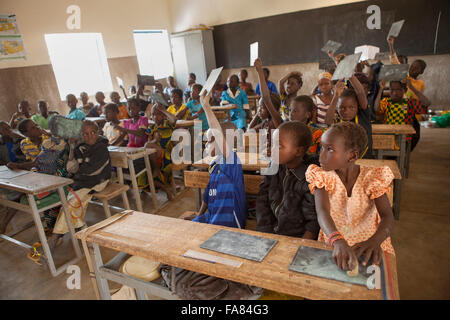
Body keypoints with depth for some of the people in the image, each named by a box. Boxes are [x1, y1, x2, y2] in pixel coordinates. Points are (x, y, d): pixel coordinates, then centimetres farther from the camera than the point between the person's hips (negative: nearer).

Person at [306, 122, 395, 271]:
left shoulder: (371, 177, -7)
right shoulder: (322, 177, -8)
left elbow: (387, 217, -16)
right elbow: (322, 212, -23)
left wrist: (374, 242, -37)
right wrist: (338, 241, -42)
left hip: (366, 247, 1)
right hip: (332, 246, 0)